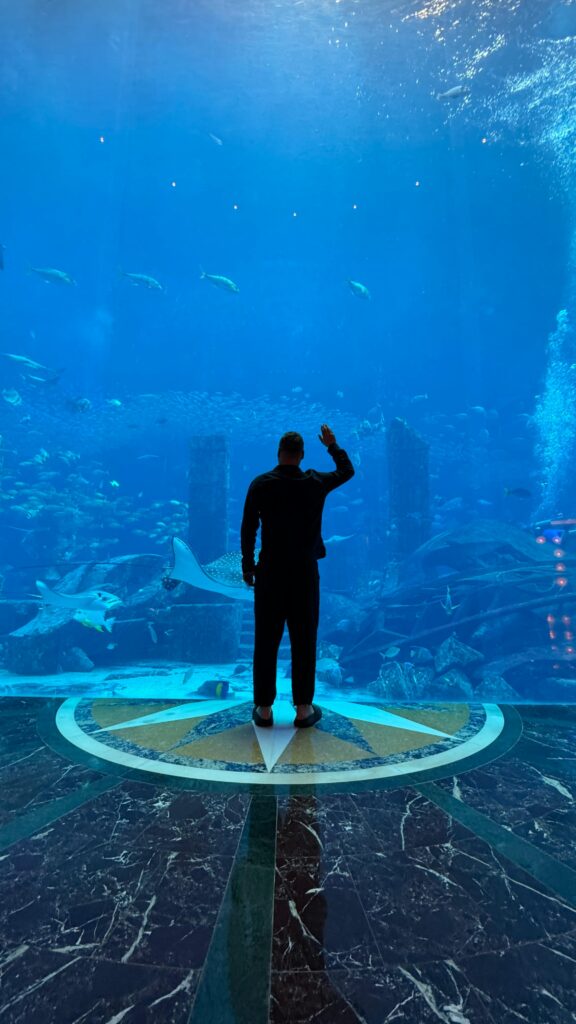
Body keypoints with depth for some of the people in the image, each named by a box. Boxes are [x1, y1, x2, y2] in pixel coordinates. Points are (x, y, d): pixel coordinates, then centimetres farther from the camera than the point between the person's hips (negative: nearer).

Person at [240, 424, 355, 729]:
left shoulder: (260, 484, -5)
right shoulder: (315, 483, -2)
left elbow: (248, 528, -5)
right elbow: (347, 471, 17)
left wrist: (247, 565, 5)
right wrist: (332, 445, 29)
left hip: (270, 571, 0)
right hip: (305, 572, 0)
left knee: (266, 641, 7)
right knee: (304, 641, 8)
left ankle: (264, 709, 15)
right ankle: (303, 709, 14)